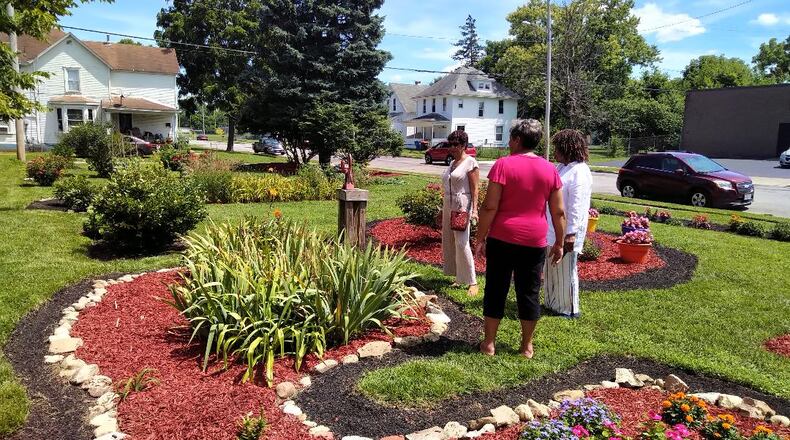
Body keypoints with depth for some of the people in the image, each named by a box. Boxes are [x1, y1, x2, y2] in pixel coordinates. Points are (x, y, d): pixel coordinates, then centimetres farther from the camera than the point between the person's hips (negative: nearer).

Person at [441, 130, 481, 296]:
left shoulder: (470, 162, -7)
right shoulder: (452, 163, 15)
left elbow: (475, 189, -11)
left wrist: (474, 209, -19)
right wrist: (442, 210, 18)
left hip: (462, 207, -9)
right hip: (448, 206, 9)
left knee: (462, 243, -13)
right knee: (449, 242, 8)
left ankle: (472, 282, -6)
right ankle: (460, 278, 18)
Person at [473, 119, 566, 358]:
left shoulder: (503, 164, -9)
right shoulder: (549, 169, 2)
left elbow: (489, 207, -13)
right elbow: (558, 212, 4)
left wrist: (480, 238, -5)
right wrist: (559, 243, 13)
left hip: (502, 238, -3)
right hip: (534, 241, 3)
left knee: (496, 290, 8)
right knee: (529, 292, 12)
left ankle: (489, 343, 17)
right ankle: (526, 345, 22)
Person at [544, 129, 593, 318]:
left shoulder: (579, 171, -17)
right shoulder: (561, 167, 11)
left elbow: (577, 206, -23)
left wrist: (571, 233, -25)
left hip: (565, 231, -9)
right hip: (552, 229, 9)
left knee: (565, 270, 3)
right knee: (552, 268, 18)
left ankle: (569, 309, 17)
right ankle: (553, 303, 33)